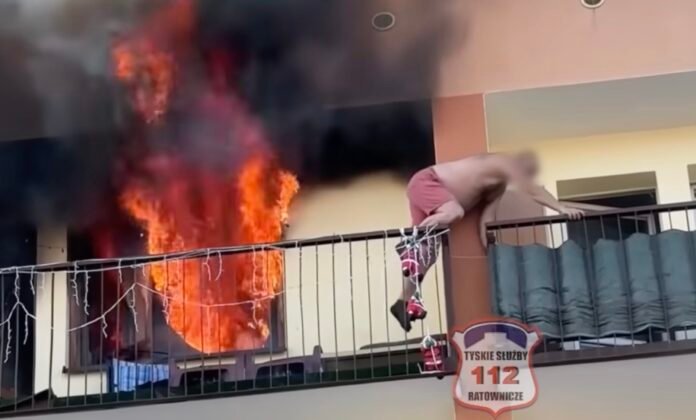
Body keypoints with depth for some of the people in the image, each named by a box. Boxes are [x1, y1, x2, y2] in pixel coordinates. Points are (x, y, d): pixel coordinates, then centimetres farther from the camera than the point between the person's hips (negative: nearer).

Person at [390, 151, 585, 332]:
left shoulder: (498, 186, 12)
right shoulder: (505, 162, -12)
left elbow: (485, 221, 8)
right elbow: (533, 191, -20)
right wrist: (561, 208, -22)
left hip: (436, 191, 10)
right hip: (426, 181, -10)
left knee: (428, 251, 6)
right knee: (454, 213, -37)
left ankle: (404, 303, 13)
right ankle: (410, 246, -21)